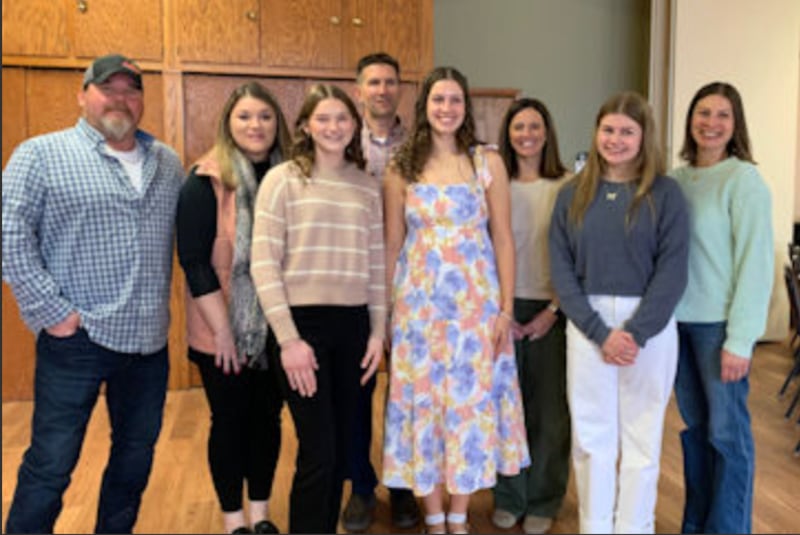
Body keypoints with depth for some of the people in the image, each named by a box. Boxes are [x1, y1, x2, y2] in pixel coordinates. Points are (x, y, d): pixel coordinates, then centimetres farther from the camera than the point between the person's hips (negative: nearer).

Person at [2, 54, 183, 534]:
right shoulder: (42, 154, -3)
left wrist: (174, 302, 7)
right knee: (51, 464, 4)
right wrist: (51, 309, -13)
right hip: (76, 337, -4)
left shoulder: (168, 162, 11)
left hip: (149, 338, 5)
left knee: (137, 454, 16)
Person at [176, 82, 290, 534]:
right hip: (224, 331, -4)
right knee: (230, 419, 8)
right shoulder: (207, 180, -9)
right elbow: (193, 260, -13)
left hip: (276, 327, 4)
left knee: (268, 416, 13)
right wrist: (221, 328, -16)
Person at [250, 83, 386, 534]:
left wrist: (378, 332, 6)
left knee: (342, 448, 13)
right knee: (318, 452, -3)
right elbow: (263, 264, -9)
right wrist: (288, 338, -14)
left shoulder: (368, 186, 10)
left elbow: (377, 264, 12)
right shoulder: (283, 180, -3)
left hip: (353, 326, 5)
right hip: (303, 323, -4)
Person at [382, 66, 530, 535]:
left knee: (470, 402, 6)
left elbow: (503, 239, 0)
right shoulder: (402, 169, 3)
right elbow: (392, 244, 6)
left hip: (476, 301, 0)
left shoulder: (488, 162, 1)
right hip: (419, 303, 1)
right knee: (423, 403, 6)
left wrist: (506, 308, -5)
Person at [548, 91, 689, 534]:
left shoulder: (665, 193, -1)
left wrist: (636, 332, -15)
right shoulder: (573, 194, 5)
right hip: (587, 326, 1)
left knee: (641, 436, 9)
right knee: (591, 435, 8)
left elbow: (672, 270, -6)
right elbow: (561, 268, -2)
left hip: (650, 327, -1)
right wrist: (600, 331, -12)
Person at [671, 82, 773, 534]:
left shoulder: (744, 180, -9)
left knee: (727, 431, 6)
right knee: (694, 426, 15)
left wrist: (741, 338, -15)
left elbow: (756, 263, -12)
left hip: (720, 323, -5)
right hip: (679, 319, 5)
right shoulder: (677, 179, 7)